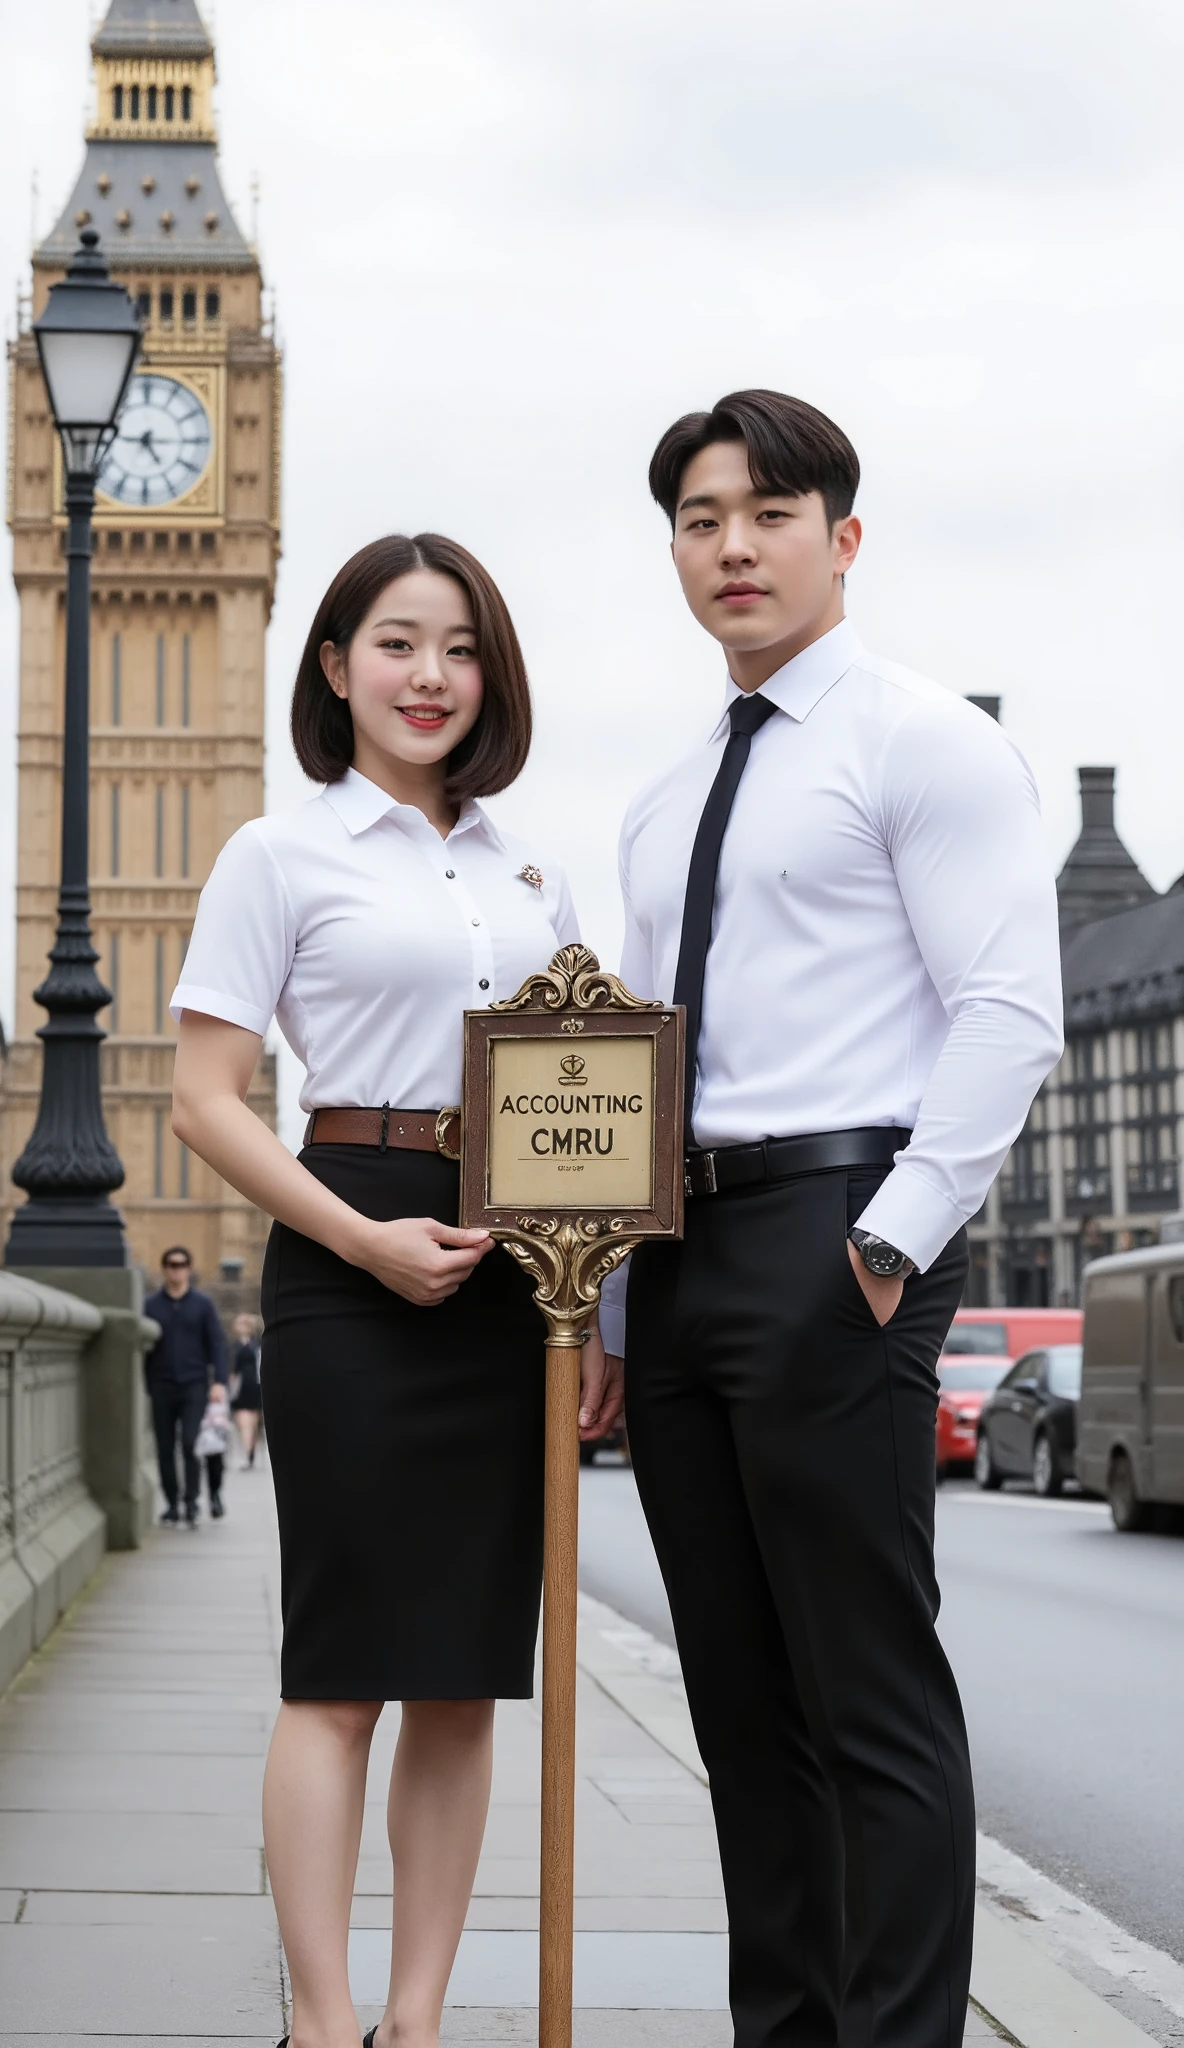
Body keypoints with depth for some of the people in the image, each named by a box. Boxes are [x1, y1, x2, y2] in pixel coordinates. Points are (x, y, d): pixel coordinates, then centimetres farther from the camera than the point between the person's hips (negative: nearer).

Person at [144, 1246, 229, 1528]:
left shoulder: (202, 1304, 6)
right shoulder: (151, 1305, 8)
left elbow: (217, 1344, 4)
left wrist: (219, 1381, -7)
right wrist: (143, 1386, 4)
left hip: (194, 1386, -2)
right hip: (162, 1386, 2)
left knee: (190, 1445, -12)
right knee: (165, 1449, 5)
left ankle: (191, 1503, -8)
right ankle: (171, 1504, 14)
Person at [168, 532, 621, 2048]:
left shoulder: (528, 869, 16)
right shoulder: (280, 856, 1)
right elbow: (204, 1102, -4)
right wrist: (365, 1240, -15)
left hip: (508, 1276, 5)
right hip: (352, 1277, -5)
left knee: (468, 1671, 6)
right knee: (343, 1666, -4)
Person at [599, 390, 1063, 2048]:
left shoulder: (924, 743, -1)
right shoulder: (665, 809, 22)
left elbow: (1008, 1014, -11)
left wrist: (895, 1241, -18)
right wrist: (615, 1311, 17)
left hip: (835, 1238, -8)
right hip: (681, 1248, 8)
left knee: (870, 1702, -8)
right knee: (742, 1702, 10)